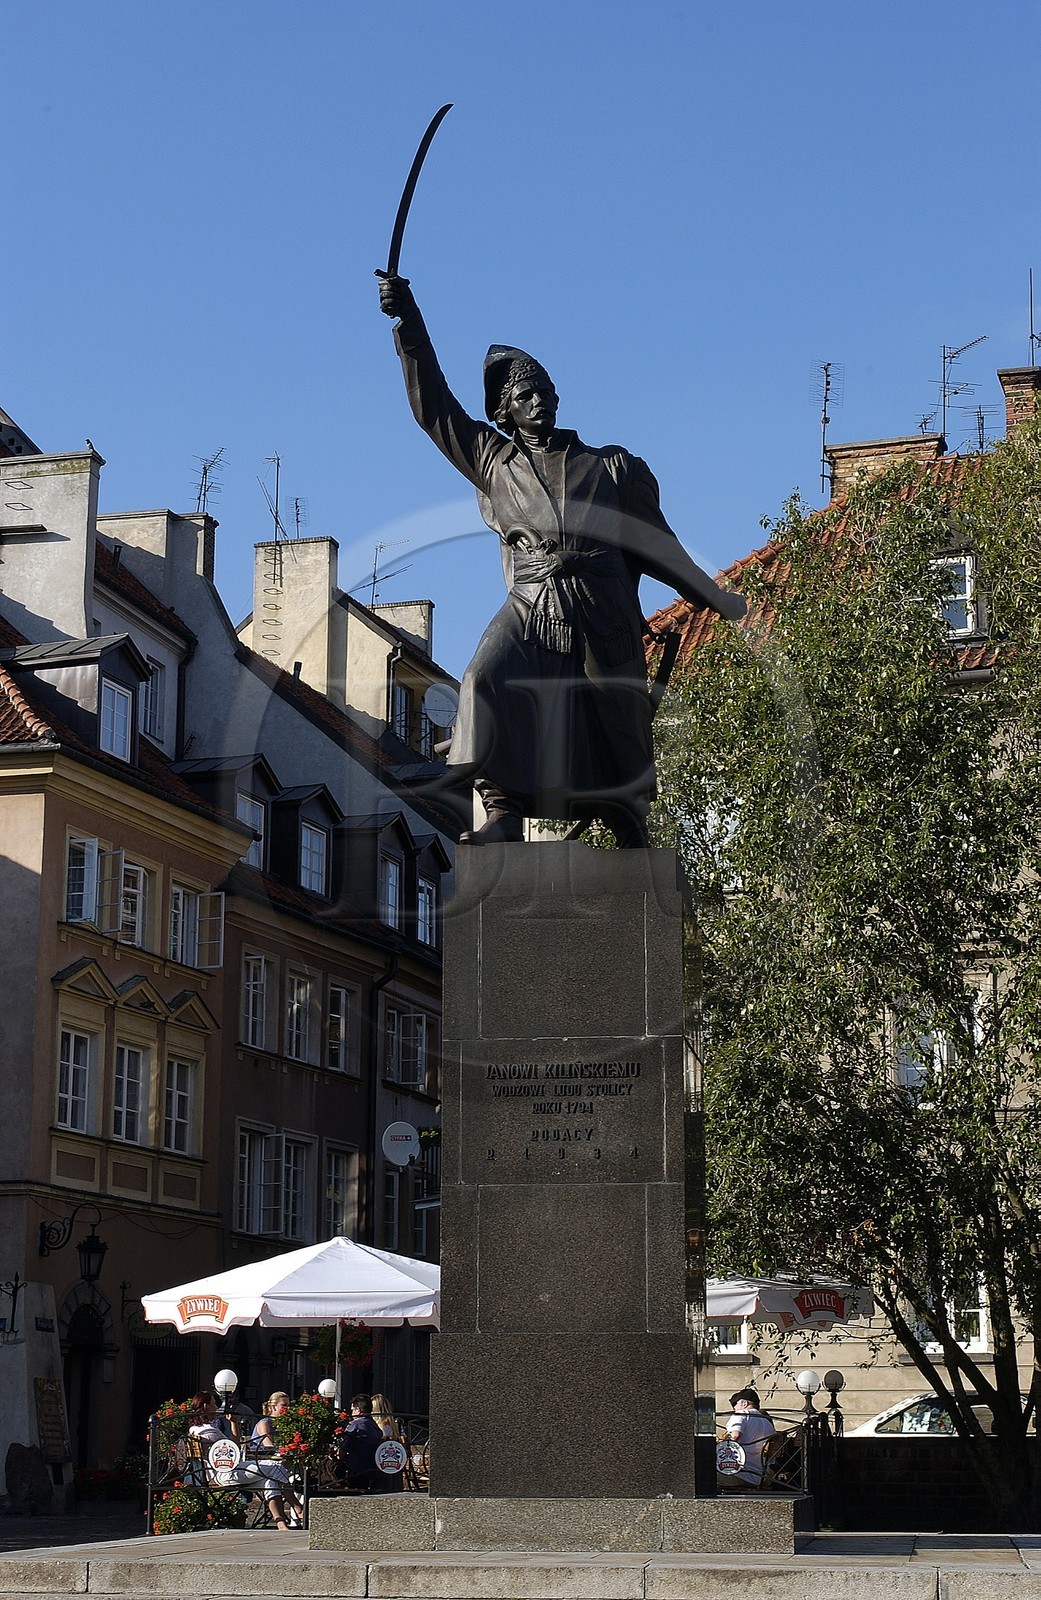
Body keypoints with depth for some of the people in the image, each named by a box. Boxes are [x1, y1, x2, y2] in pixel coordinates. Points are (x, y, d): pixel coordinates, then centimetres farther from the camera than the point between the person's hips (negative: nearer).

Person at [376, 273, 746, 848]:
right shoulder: (492, 462, 18)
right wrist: (408, 321, 10)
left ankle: (632, 836, 17)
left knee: (615, 726, -2)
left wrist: (717, 600, 19)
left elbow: (656, 545, 20)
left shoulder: (612, 468, 16)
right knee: (489, 681, -27)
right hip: (530, 611, 0)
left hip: (602, 618, 0)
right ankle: (504, 813, -28)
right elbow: (432, 406, 17)